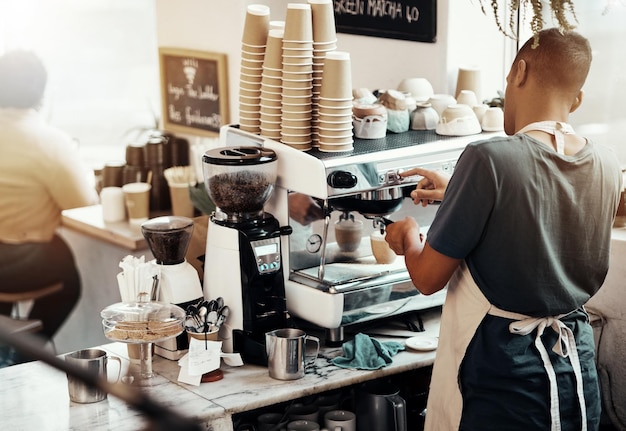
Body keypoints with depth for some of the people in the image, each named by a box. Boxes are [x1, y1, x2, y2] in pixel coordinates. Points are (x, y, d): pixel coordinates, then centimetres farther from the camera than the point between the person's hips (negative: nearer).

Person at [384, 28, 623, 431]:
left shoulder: (490, 159, -21)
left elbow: (428, 277, -13)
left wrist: (408, 236, 8)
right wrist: (459, 193, 26)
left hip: (502, 371, -5)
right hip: (578, 367, 6)